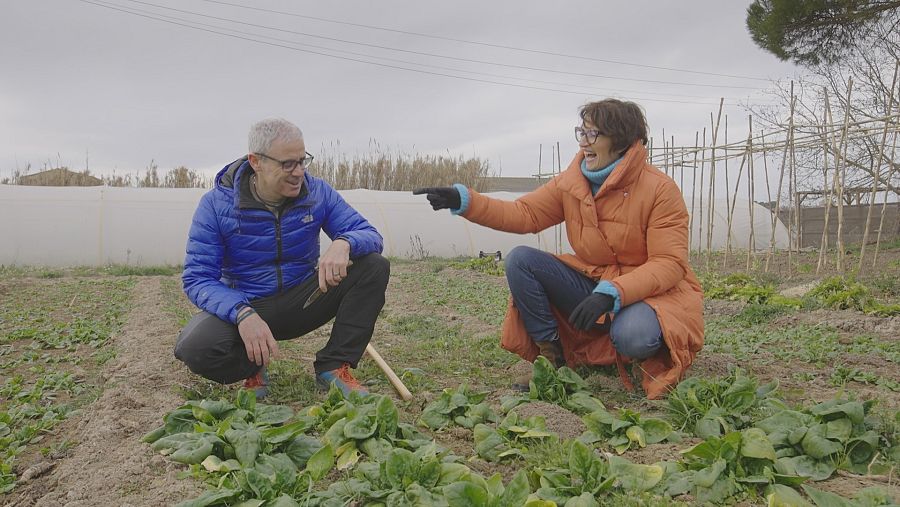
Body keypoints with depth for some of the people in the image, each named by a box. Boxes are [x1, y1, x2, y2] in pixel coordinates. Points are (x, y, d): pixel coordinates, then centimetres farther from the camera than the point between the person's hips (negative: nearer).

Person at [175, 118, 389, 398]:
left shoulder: (318, 192, -7)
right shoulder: (216, 204, -13)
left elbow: (370, 235, -9)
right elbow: (197, 278, -17)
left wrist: (344, 243, -35)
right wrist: (242, 314, -36)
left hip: (303, 301, 2)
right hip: (243, 304, -2)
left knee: (374, 265, -19)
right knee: (195, 347, -34)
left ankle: (334, 366, -10)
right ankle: (252, 369, 2)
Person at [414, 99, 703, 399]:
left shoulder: (661, 190, -16)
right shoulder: (571, 182, -1)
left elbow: (669, 264, -21)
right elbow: (525, 213, -3)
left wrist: (612, 293, -36)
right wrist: (464, 200, -16)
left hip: (650, 290, -4)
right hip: (590, 283, 5)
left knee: (631, 336, -39)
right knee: (519, 260, -15)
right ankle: (553, 357, -6)